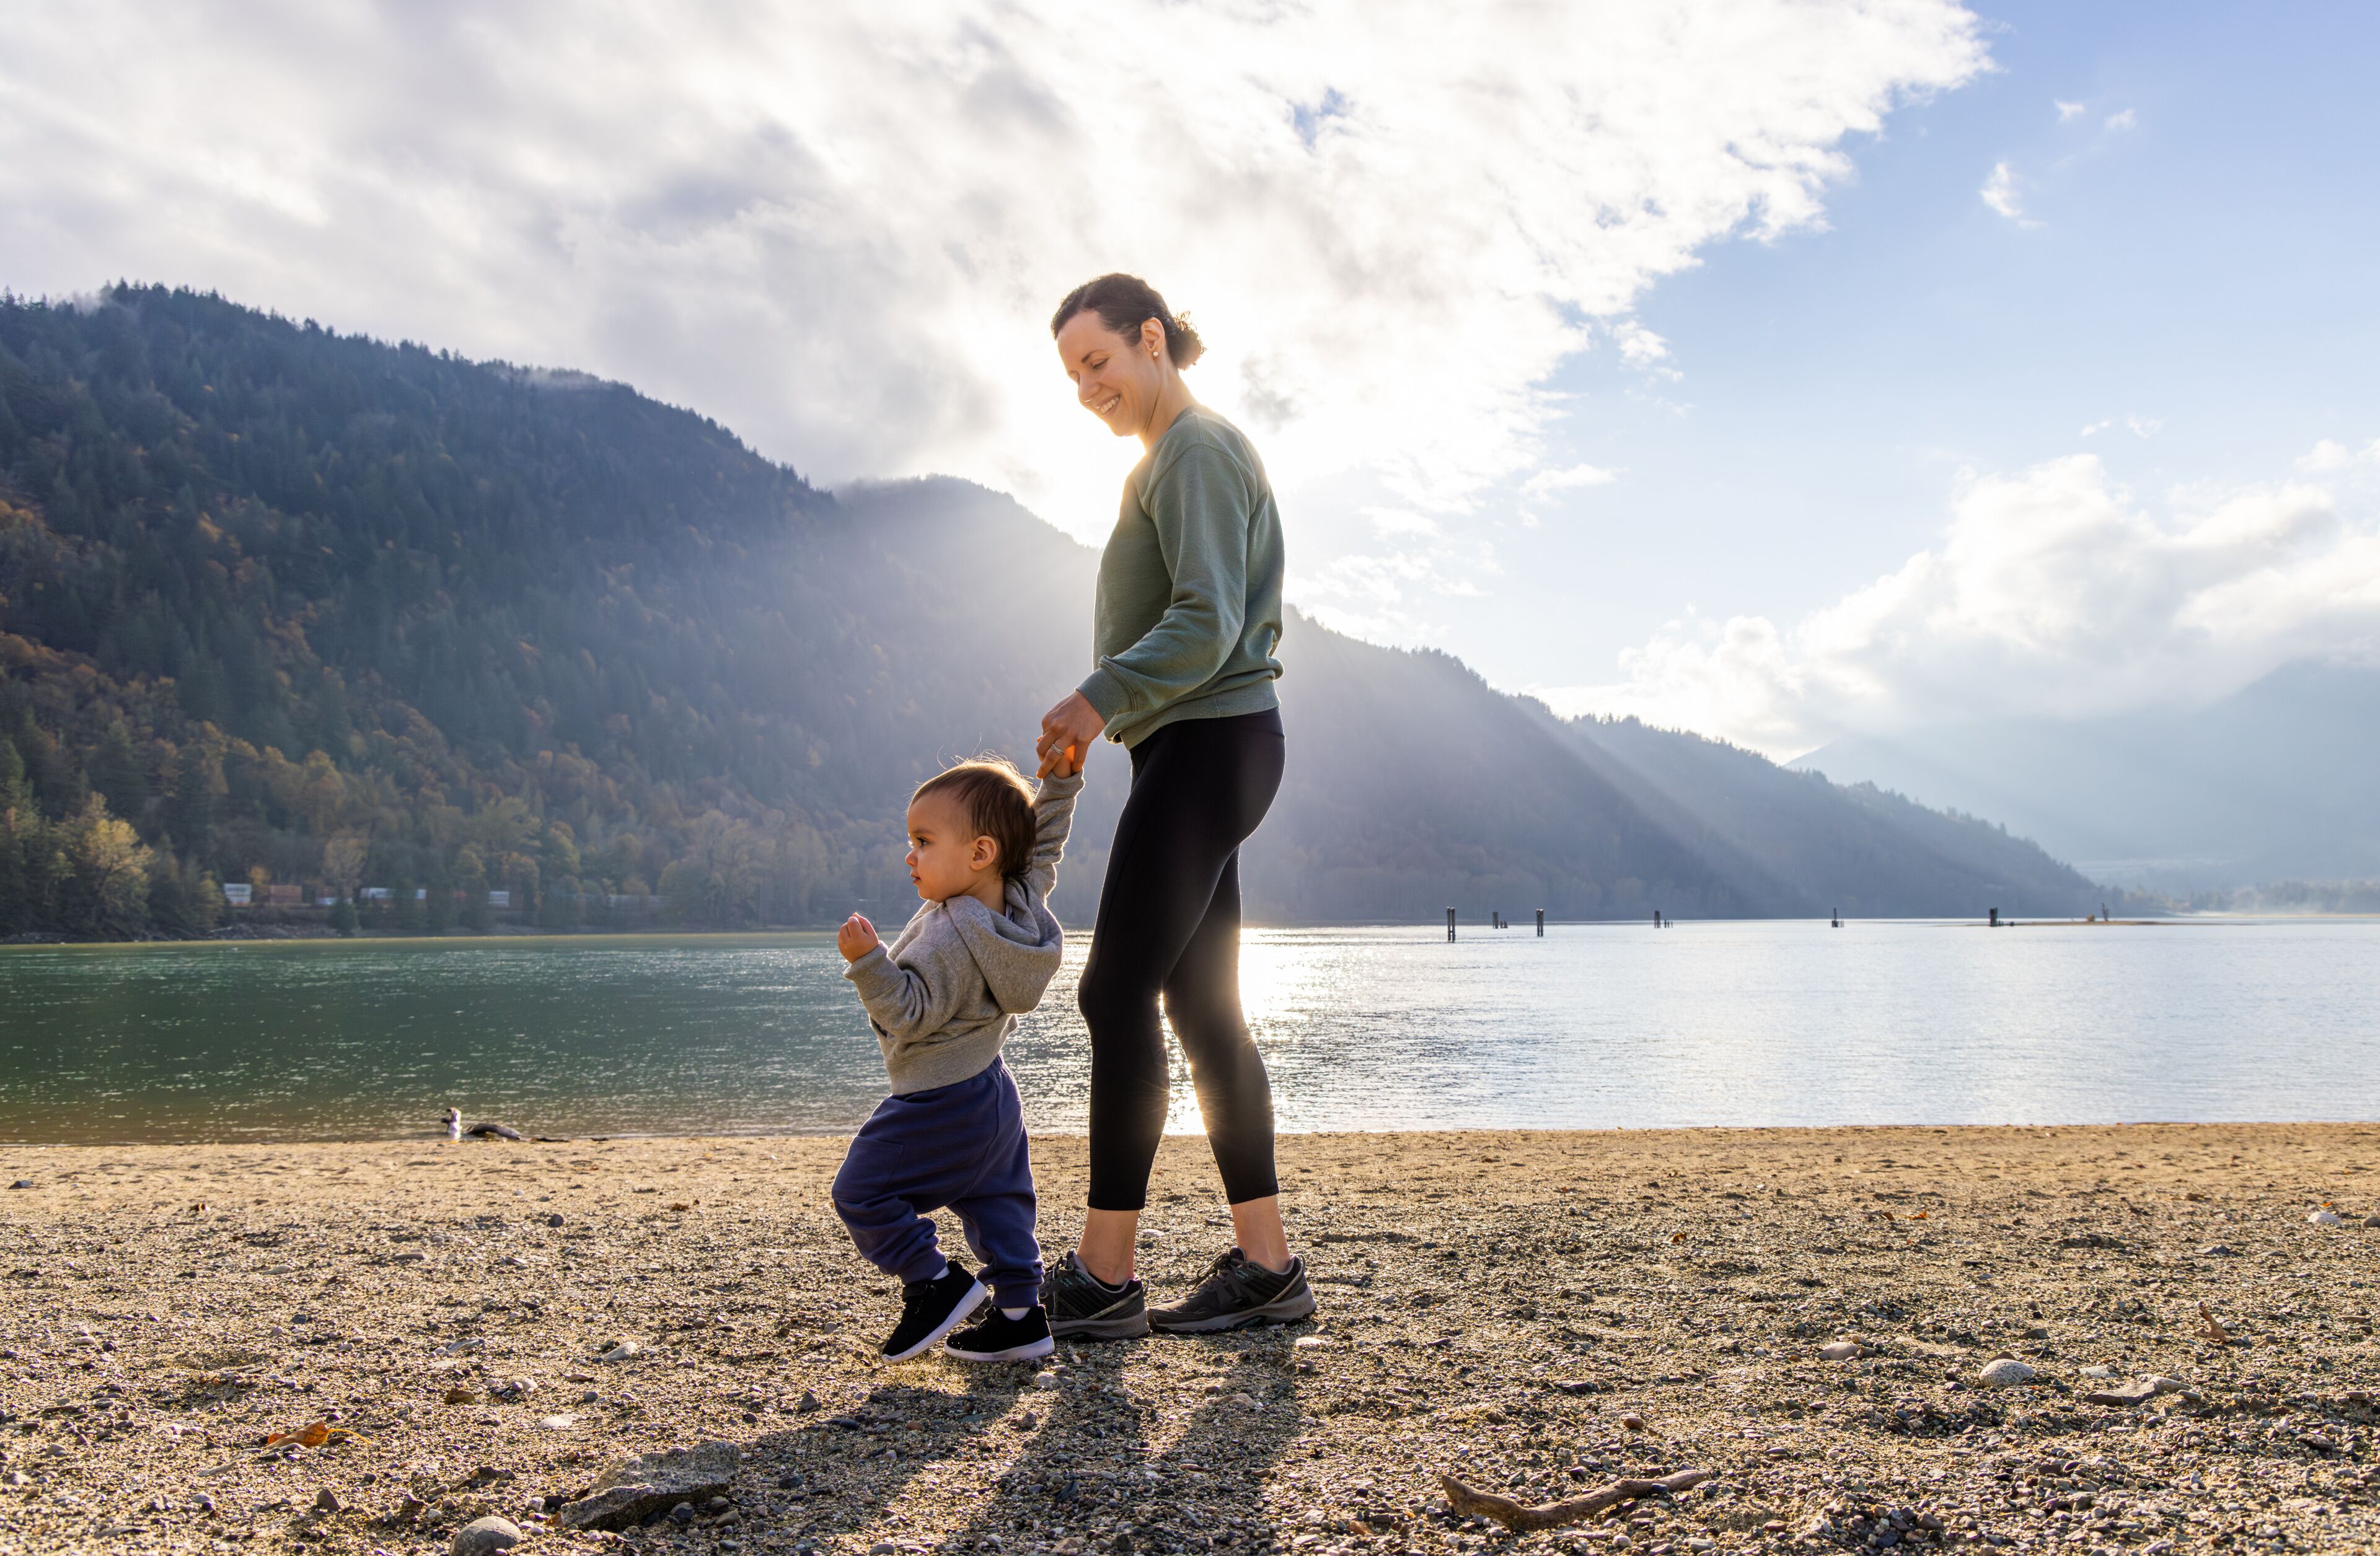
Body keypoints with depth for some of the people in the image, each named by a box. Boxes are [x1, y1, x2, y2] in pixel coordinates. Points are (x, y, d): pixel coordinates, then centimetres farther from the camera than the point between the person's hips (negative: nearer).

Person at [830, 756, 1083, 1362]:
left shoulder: (952, 938, -27)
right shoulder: (1023, 897, -2)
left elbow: (911, 1011, -28)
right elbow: (1043, 841, 14)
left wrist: (868, 963, -37)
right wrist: (1060, 779, 8)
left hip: (937, 1107, -9)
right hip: (993, 1094, 9)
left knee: (861, 1192, 2)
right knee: (995, 1204, 16)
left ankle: (935, 1283, 6)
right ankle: (1020, 1316, 17)